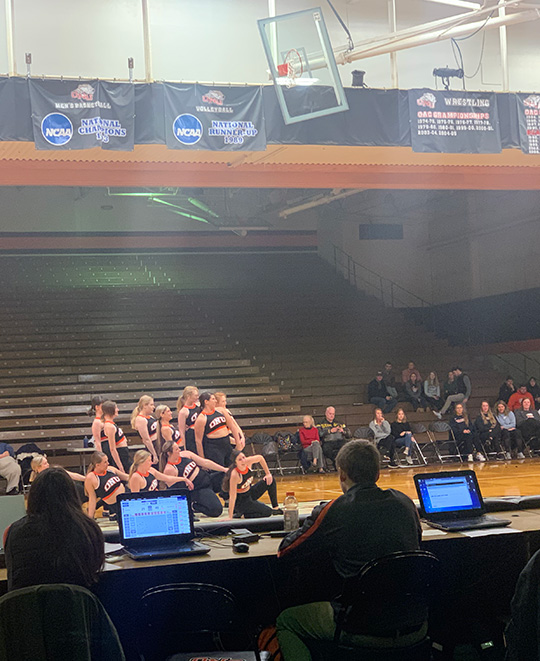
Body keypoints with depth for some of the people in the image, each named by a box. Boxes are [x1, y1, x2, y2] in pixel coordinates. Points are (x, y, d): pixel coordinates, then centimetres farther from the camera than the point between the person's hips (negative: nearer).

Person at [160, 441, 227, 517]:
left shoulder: (185, 454, 2)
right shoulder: (169, 470, -17)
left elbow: (205, 462, 3)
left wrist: (224, 469, 1)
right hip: (198, 490, -8)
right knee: (216, 510, -25)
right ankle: (193, 506, -1)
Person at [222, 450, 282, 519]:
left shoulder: (248, 462, -17)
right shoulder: (234, 475, -33)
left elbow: (260, 458, 6)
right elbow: (232, 497, -33)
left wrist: (268, 474, 4)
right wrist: (230, 517, -32)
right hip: (241, 500, -7)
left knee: (270, 480, 1)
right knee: (268, 512, -14)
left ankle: (275, 508, 16)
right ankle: (240, 514, -4)